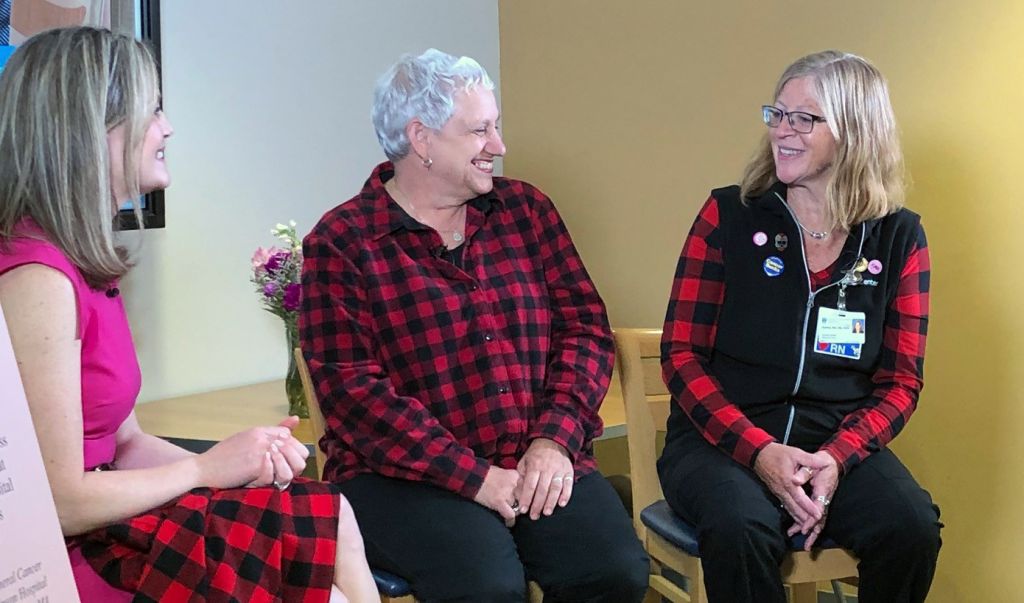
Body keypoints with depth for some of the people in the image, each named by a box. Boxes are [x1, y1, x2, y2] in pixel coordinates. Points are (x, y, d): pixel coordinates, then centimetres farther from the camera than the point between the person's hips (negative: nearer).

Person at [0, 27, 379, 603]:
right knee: (331, 522, -9)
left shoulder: (87, 263, 11)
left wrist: (240, 462, -5)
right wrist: (208, 469, -9)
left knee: (331, 518, -1)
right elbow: (62, 503, -22)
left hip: (103, 523, 9)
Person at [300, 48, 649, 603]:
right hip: (404, 474, -4)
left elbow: (585, 327, 8)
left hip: (539, 461, 4)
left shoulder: (525, 209, 12)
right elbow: (351, 391, -9)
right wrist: (475, 477, -16)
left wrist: (554, 439, -9)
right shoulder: (340, 243, -2)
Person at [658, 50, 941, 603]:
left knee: (911, 526, -27)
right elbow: (682, 354, -2)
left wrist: (838, 457, -15)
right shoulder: (728, 216, 0)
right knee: (740, 528, -34)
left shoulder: (899, 239, 5)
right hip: (722, 438, -2)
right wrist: (758, 450, -16)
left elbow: (900, 382, 5)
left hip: (839, 442, 2)